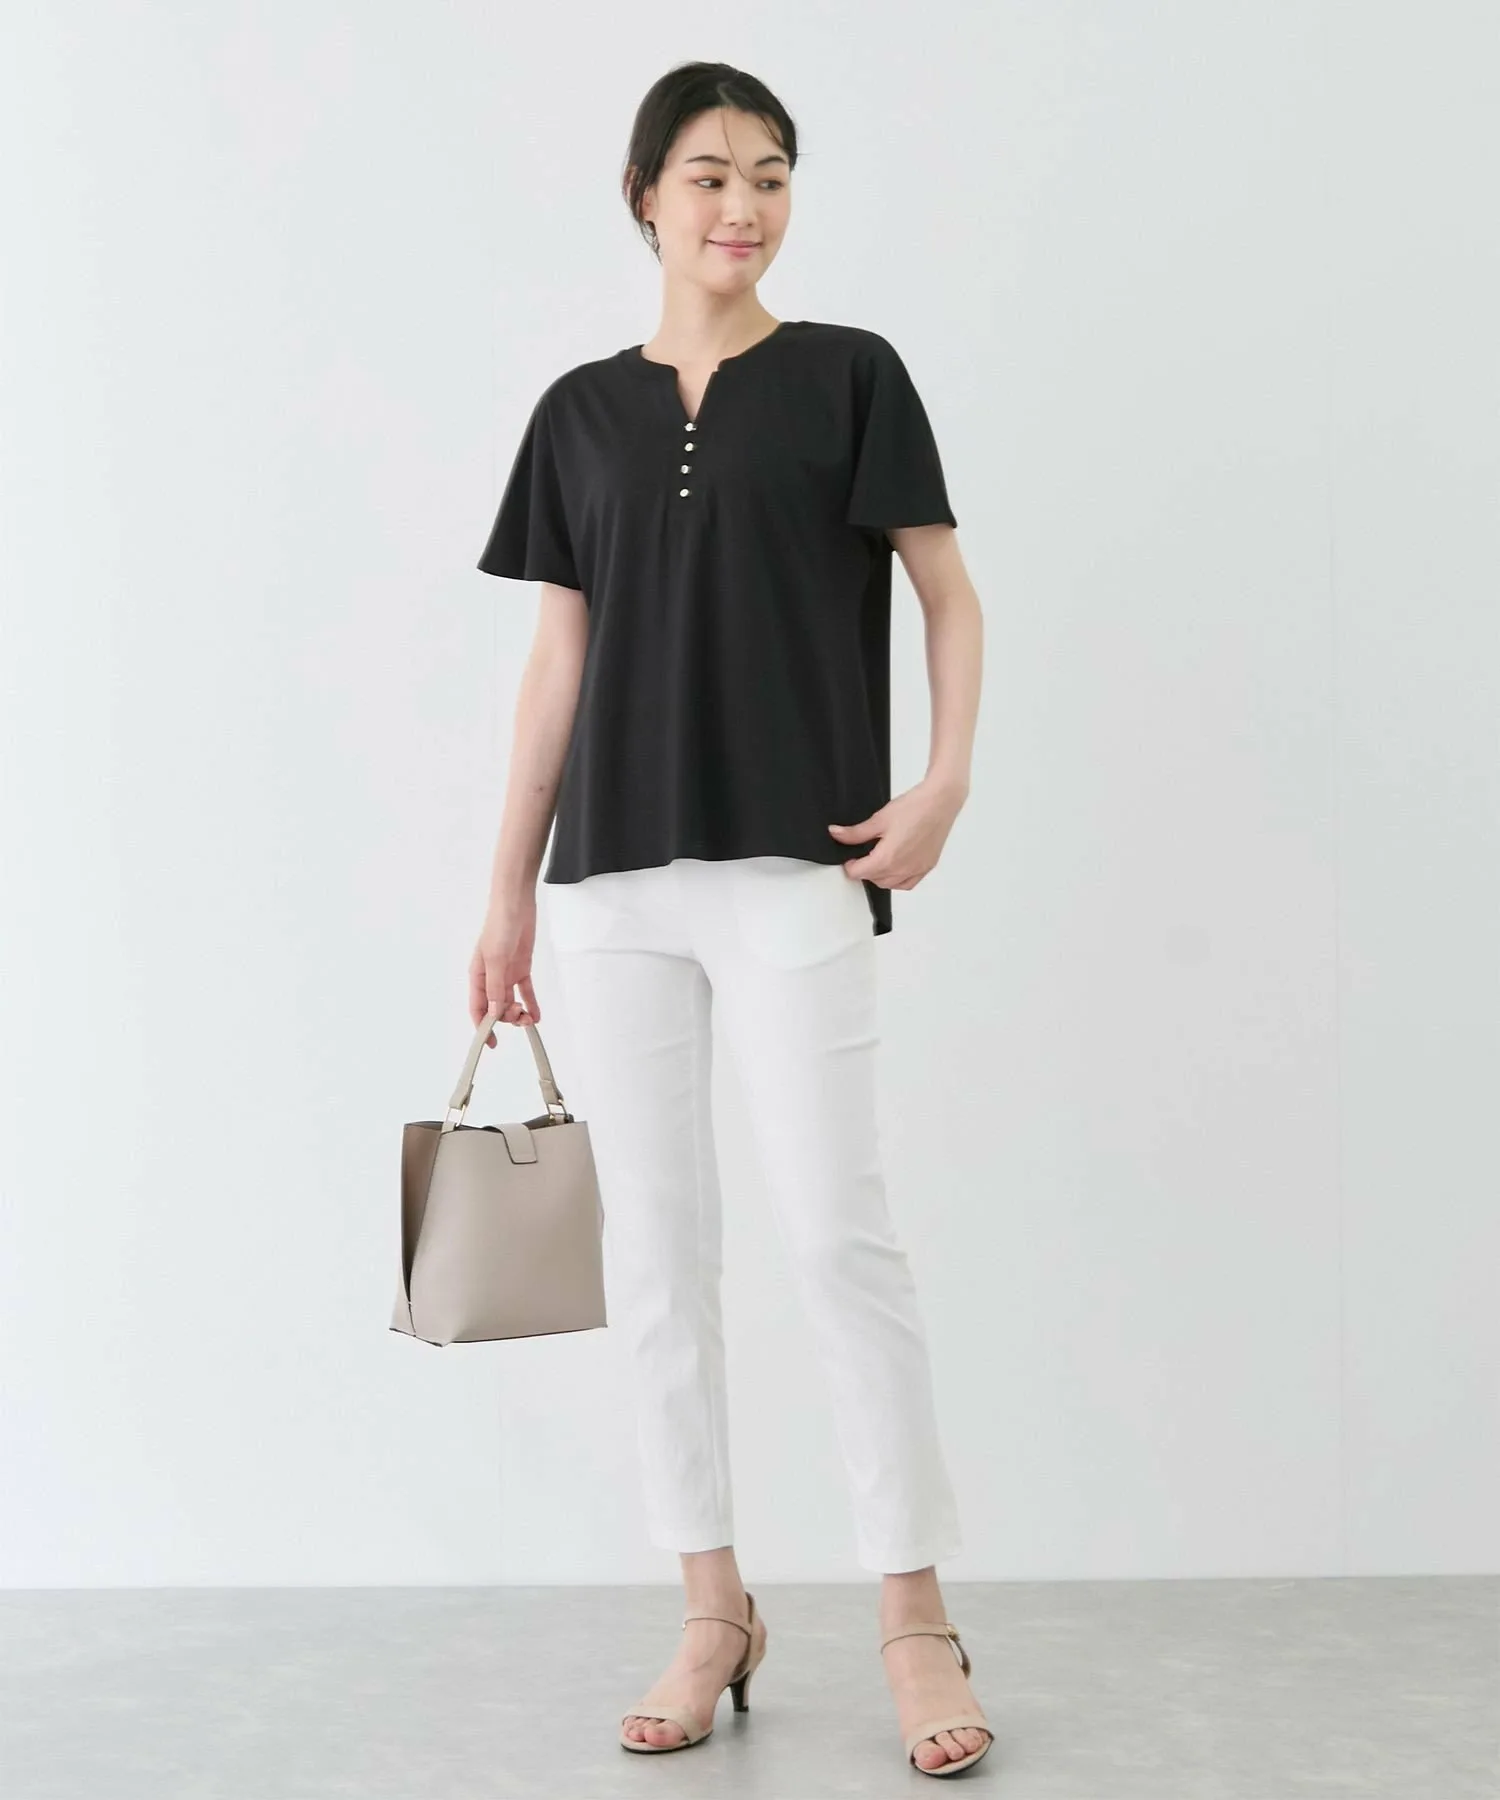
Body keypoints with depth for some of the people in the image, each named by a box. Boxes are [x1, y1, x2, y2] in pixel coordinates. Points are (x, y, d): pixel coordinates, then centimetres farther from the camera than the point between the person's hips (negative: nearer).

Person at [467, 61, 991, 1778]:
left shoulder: (847, 374, 5)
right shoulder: (583, 410, 13)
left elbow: (949, 593, 5)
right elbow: (559, 657, 13)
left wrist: (945, 782, -11)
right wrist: (508, 890, 11)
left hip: (790, 864, -3)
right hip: (615, 876, 4)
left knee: (837, 1230, -6)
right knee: (653, 1239, 5)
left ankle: (915, 1616, 6)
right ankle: (711, 1606, 17)